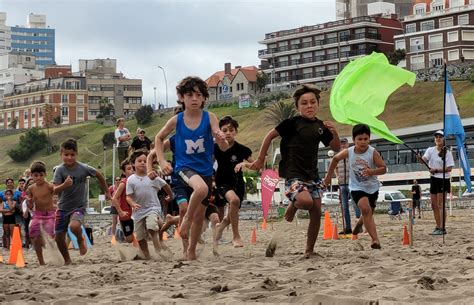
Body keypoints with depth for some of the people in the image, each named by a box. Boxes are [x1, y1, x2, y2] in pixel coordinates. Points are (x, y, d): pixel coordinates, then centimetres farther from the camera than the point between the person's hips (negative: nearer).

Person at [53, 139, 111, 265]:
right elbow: (55, 190, -19)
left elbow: (99, 176, 8)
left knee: (74, 226, -32)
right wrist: (64, 185, -40)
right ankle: (67, 260, 30)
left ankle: (81, 240, 3)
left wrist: (107, 192, 17)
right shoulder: (60, 170, -12)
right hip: (63, 207, 2)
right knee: (59, 237, 4)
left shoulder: (83, 168, -11)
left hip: (79, 206, -2)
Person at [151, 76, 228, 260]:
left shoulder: (209, 118, -8)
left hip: (205, 170, 2)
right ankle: (187, 218, -10)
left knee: (200, 215, 10)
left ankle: (191, 252, 30)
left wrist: (222, 140, -38)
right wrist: (162, 161, -1)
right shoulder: (176, 121, -7)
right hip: (184, 167, -2)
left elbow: (224, 148, -15)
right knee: (201, 188, -36)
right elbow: (159, 138, 11)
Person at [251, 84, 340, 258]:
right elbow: (270, 136, -2)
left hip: (312, 175, 6)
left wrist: (334, 132, -4)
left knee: (316, 212, 0)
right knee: (306, 201, -31)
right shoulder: (292, 123, -7)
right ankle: (293, 206, 5)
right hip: (293, 174, -6)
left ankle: (309, 250, 14)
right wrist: (261, 159, 0)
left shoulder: (321, 126, 9)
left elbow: (336, 148, 15)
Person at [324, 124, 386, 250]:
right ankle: (375, 239, -29)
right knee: (365, 209, -26)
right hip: (357, 187, -1)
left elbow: (383, 168, -18)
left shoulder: (373, 152, -18)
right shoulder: (348, 152, -13)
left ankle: (359, 223, 56)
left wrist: (372, 171, -37)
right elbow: (335, 159, 7)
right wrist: (328, 176, 12)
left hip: (372, 187, 1)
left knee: (368, 213, 18)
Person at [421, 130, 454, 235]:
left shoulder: (447, 152, -7)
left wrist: (436, 170, -21)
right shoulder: (430, 150, 6)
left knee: (440, 205, -10)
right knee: (434, 205, 9)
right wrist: (420, 159, -33)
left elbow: (449, 168, -12)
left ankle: (442, 228, -9)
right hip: (434, 179, 5)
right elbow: (424, 159, -10)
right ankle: (438, 227, 19)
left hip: (443, 180, -5)